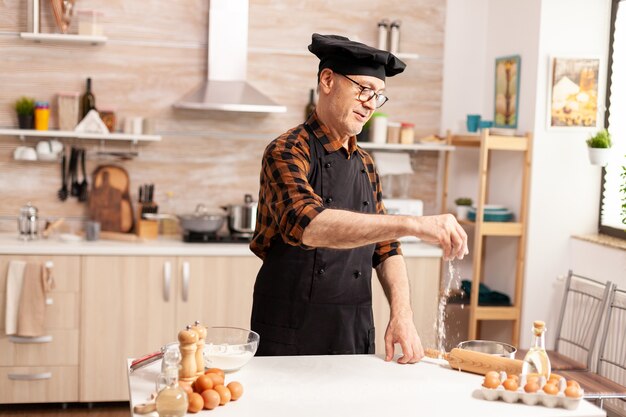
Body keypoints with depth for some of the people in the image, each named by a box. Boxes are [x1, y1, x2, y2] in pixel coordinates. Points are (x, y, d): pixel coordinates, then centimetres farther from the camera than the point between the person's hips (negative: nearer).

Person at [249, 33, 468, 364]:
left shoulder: (365, 165, 10)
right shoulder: (287, 152, -12)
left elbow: (385, 249, 11)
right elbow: (309, 225, -31)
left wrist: (402, 314, -6)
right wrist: (412, 224, -39)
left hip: (355, 336, 6)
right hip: (290, 339, -6)